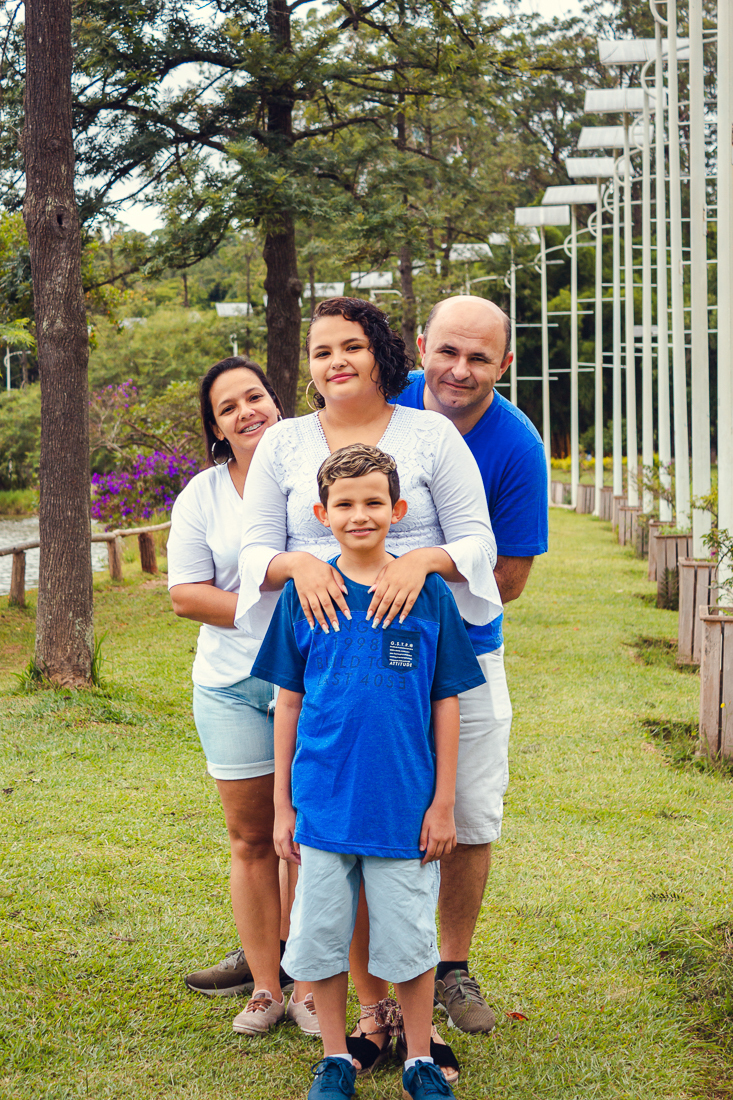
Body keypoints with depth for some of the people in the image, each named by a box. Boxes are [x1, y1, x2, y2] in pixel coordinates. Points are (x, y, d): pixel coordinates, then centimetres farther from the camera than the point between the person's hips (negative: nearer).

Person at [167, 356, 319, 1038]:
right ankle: (265, 983, 15)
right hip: (231, 685, 2)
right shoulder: (202, 495, 6)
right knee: (252, 839, 6)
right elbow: (185, 594, 1)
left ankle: (308, 985, 9)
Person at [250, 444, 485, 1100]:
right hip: (324, 805, 1)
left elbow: (447, 703, 2)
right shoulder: (303, 595, -1)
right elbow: (289, 702, 5)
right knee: (321, 941, 9)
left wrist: (443, 803, 0)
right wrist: (282, 805, 5)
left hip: (406, 810, -1)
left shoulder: (429, 595, -3)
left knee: (411, 943, 8)